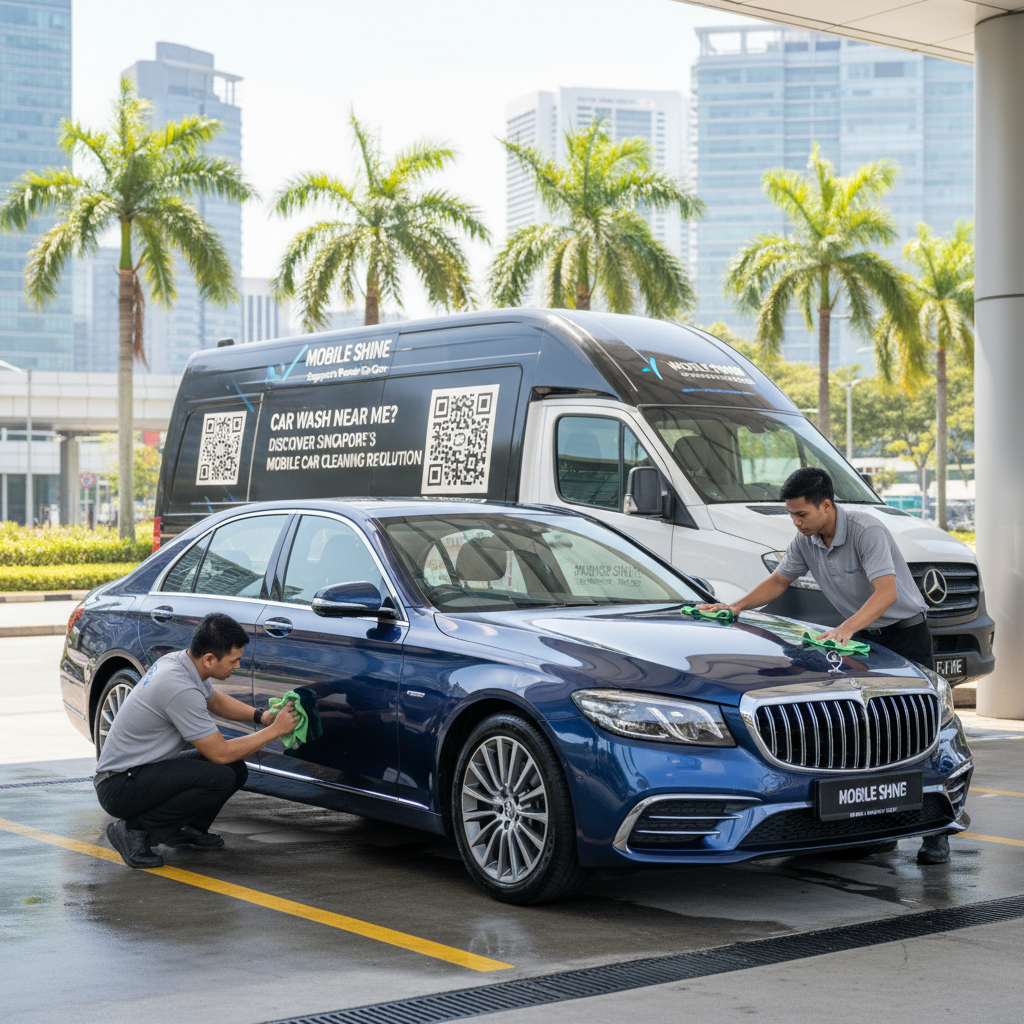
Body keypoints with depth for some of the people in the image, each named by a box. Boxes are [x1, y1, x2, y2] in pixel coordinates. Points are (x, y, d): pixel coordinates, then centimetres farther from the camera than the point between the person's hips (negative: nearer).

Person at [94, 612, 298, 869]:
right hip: (118, 787, -9)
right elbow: (220, 753, -19)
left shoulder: (178, 660, 1)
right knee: (221, 778, -26)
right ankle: (135, 829, -12)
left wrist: (261, 716, 6)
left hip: (145, 768, 9)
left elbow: (216, 701, 22)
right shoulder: (181, 689, -28)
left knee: (236, 770, 0)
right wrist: (275, 731, -11)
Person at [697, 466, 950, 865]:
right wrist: (736, 607, 0)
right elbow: (778, 581, 13)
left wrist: (845, 628, -48)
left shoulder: (866, 530, -25)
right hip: (863, 635, 7)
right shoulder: (806, 540, -2)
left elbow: (886, 592, -36)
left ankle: (936, 835, -5)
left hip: (906, 632, -7)